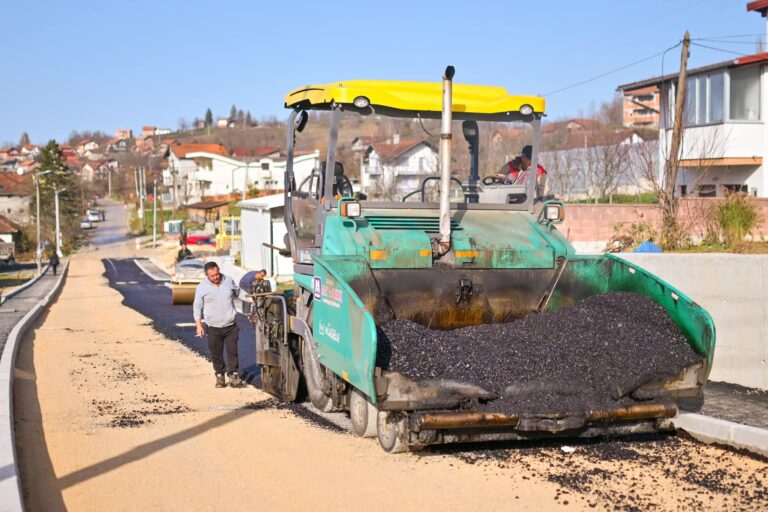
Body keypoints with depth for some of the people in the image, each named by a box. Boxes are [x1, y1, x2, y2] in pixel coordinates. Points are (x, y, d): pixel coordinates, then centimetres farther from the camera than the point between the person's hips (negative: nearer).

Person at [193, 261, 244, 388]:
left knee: (232, 351, 0)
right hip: (214, 328, -1)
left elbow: (238, 293, 20)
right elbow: (197, 307, 2)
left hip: (231, 325, 1)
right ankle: (219, 376, 19)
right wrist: (198, 325, -1)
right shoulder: (202, 287, -4)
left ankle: (234, 376, 5)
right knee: (216, 354, 6)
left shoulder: (228, 280, 2)